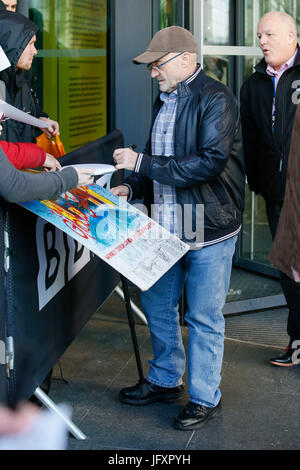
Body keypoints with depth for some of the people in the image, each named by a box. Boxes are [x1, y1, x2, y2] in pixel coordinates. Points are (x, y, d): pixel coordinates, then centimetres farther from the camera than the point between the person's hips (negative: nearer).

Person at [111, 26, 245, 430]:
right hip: (166, 228, 9)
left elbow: (210, 162, -26)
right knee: (156, 304, 17)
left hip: (208, 230, -8)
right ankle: (165, 380, 35)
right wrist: (131, 188, 6)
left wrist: (142, 162, -23)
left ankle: (205, 397, 18)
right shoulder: (164, 101, 13)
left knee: (204, 317, 2)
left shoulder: (215, 100, -15)